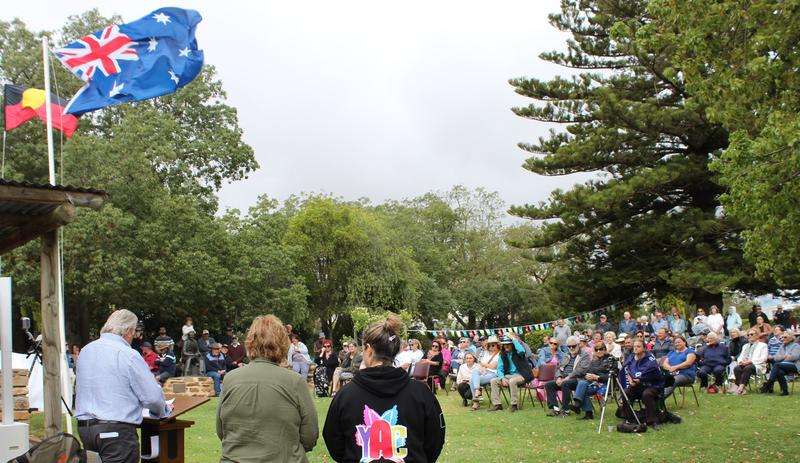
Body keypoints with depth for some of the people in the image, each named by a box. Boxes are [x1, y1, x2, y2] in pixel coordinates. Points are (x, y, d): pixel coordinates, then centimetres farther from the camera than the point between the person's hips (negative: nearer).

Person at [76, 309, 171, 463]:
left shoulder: (86, 351, 9)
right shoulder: (128, 355, -13)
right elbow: (152, 397, -12)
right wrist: (163, 411, 10)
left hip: (84, 427, 7)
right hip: (117, 430, -7)